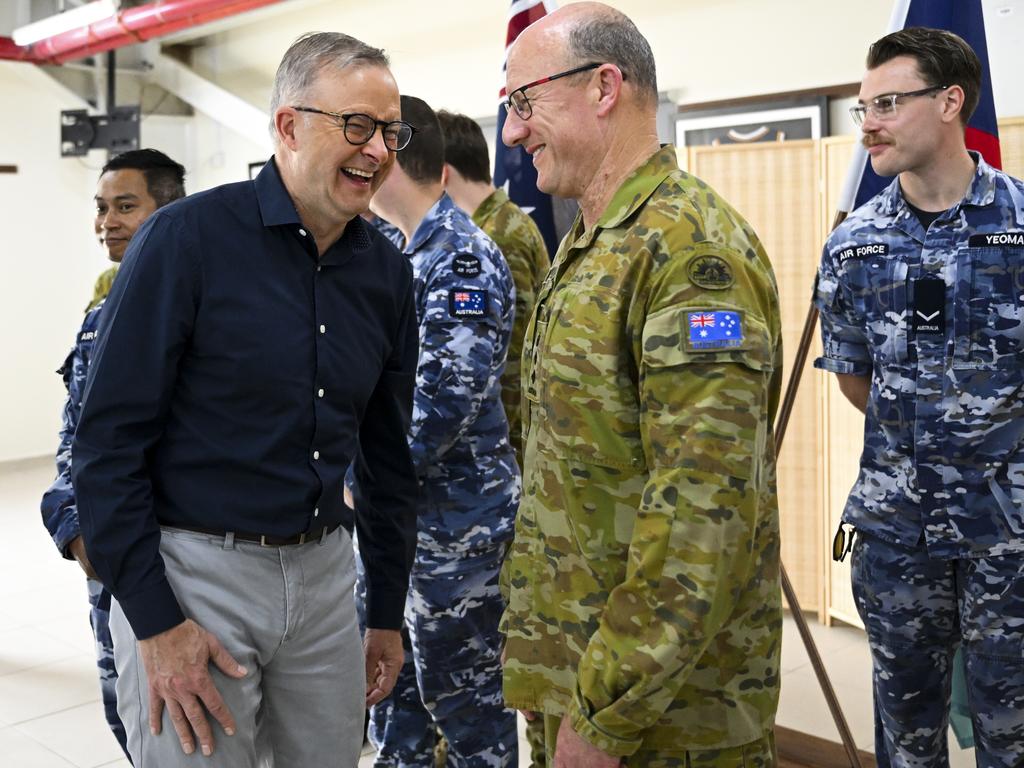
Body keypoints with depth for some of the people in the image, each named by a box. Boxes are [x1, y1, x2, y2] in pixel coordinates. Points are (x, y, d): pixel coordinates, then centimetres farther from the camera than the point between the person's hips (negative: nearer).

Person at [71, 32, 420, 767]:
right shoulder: (187, 237, -12)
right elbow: (107, 442, -12)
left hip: (325, 571, 5)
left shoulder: (387, 270, 4)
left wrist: (388, 613, 13)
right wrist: (155, 623, -14)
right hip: (192, 569, -5)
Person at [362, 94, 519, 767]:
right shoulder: (409, 255, 12)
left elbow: (448, 397, -24)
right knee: (391, 680, 19)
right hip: (398, 515, 9)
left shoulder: (462, 258, -17)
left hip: (453, 518, -9)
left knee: (465, 697, 5)